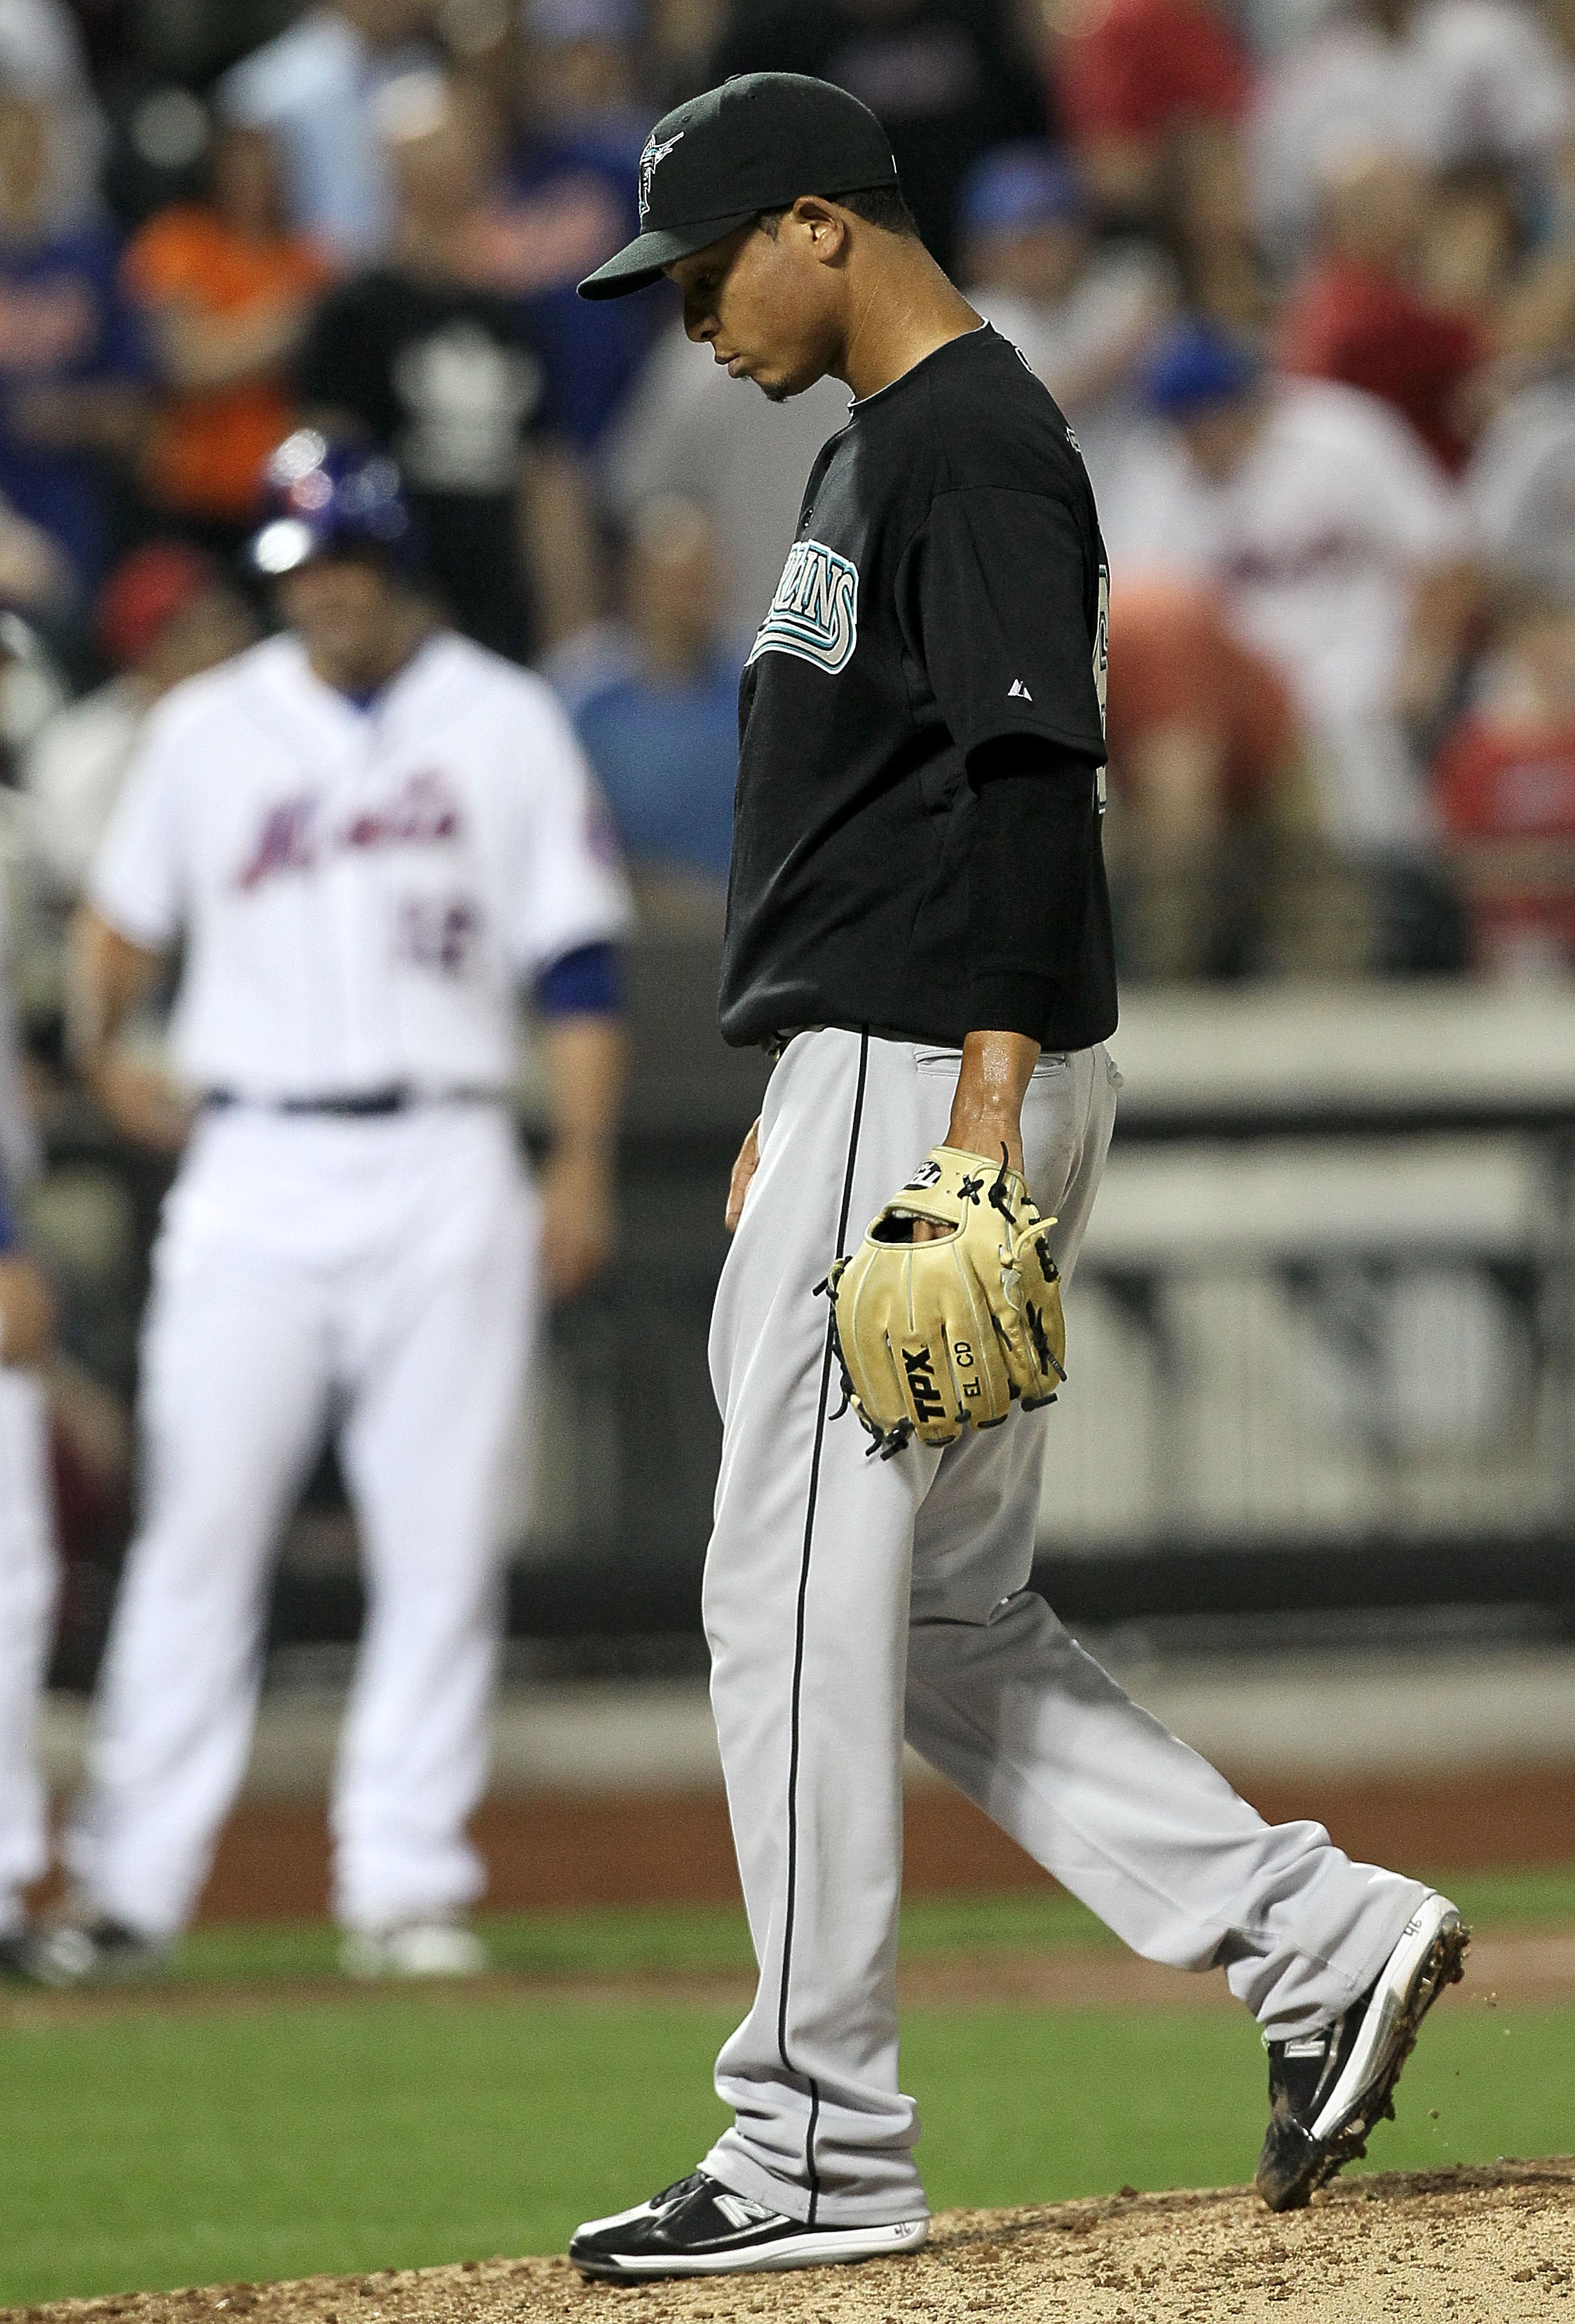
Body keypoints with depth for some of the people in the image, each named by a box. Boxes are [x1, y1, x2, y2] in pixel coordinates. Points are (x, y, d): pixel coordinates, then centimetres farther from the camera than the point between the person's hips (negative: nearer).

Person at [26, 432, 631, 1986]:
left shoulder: (506, 725, 6)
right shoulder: (207, 730, 9)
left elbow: (577, 961, 4)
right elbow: (121, 915, 21)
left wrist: (583, 1163, -2)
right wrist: (99, 1056, 8)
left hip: (444, 1173, 0)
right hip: (253, 1172, 0)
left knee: (439, 1537, -2)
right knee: (200, 1523, -6)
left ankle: (405, 1879, 3)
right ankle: (128, 1883, -4)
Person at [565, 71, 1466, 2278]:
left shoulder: (972, 444, -13)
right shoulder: (880, 444, 19)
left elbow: (1033, 780, -21)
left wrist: (984, 1104, -27)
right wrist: (795, 1110, 26)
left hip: (934, 1079, -11)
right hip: (889, 1081, 11)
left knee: (801, 1594, -7)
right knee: (946, 1619, 12)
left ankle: (820, 2153, -3)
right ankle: (1320, 1939, 9)